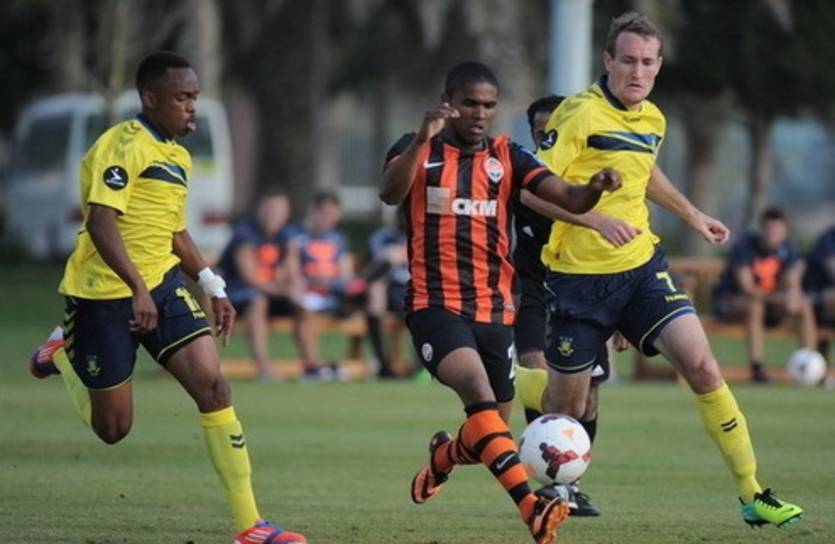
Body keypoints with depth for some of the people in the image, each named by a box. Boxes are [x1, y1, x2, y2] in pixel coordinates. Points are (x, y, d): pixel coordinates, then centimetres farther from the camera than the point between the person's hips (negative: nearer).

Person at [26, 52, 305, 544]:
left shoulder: (178, 156, 14)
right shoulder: (124, 145, -14)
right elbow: (100, 222, -24)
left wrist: (214, 288, 18)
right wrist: (137, 288, -32)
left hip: (161, 284, 7)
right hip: (104, 293, -7)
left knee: (212, 386, -11)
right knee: (113, 428, 3)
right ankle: (62, 351, 35)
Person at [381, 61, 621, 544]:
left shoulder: (508, 157, 7)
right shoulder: (418, 151, 0)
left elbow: (568, 199, -5)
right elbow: (391, 193, -22)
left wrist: (595, 188, -29)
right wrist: (421, 141, -38)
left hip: (495, 309, 4)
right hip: (436, 305, -4)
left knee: (490, 435, 10)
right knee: (478, 390, -29)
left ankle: (441, 458, 46)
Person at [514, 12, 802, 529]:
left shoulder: (652, 120, 9)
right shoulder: (581, 114, -14)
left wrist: (691, 213, 35)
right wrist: (593, 216, -30)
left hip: (642, 265, 5)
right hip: (581, 277, -5)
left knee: (703, 367, -10)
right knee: (566, 406, 2)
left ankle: (753, 494, -8)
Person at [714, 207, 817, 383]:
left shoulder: (786, 248, -5)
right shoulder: (745, 245, -22)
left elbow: (792, 284, -7)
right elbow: (747, 287, -28)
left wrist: (793, 292, -33)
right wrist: (778, 297, -41)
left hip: (768, 299, 6)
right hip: (729, 299, -6)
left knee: (805, 305, -13)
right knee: (754, 305, -38)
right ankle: (756, 367, -37)